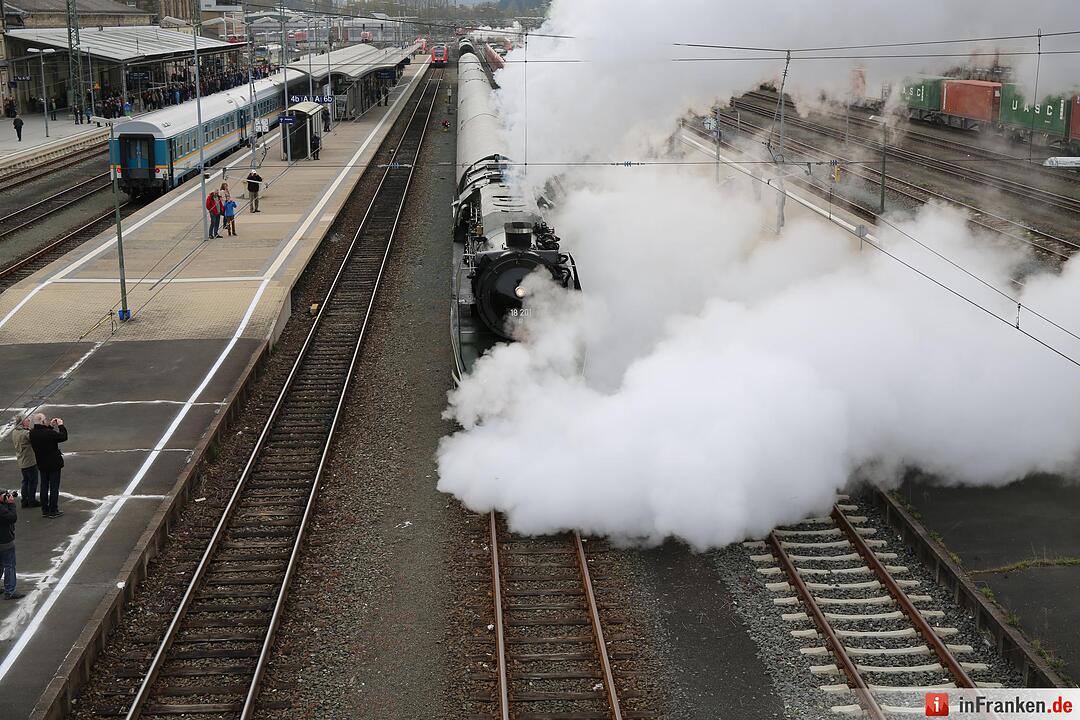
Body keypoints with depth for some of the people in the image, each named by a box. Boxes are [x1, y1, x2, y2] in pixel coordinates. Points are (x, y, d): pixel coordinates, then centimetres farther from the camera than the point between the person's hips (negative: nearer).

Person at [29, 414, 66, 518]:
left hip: (42, 465, 6)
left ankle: (45, 510, 21)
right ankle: (53, 511, 7)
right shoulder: (49, 433, -26)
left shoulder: (32, 433, -5)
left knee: (44, 487, 16)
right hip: (54, 464, -6)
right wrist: (61, 425, -3)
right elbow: (63, 437, -15)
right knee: (54, 487, 4)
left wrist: (50, 426, 12)